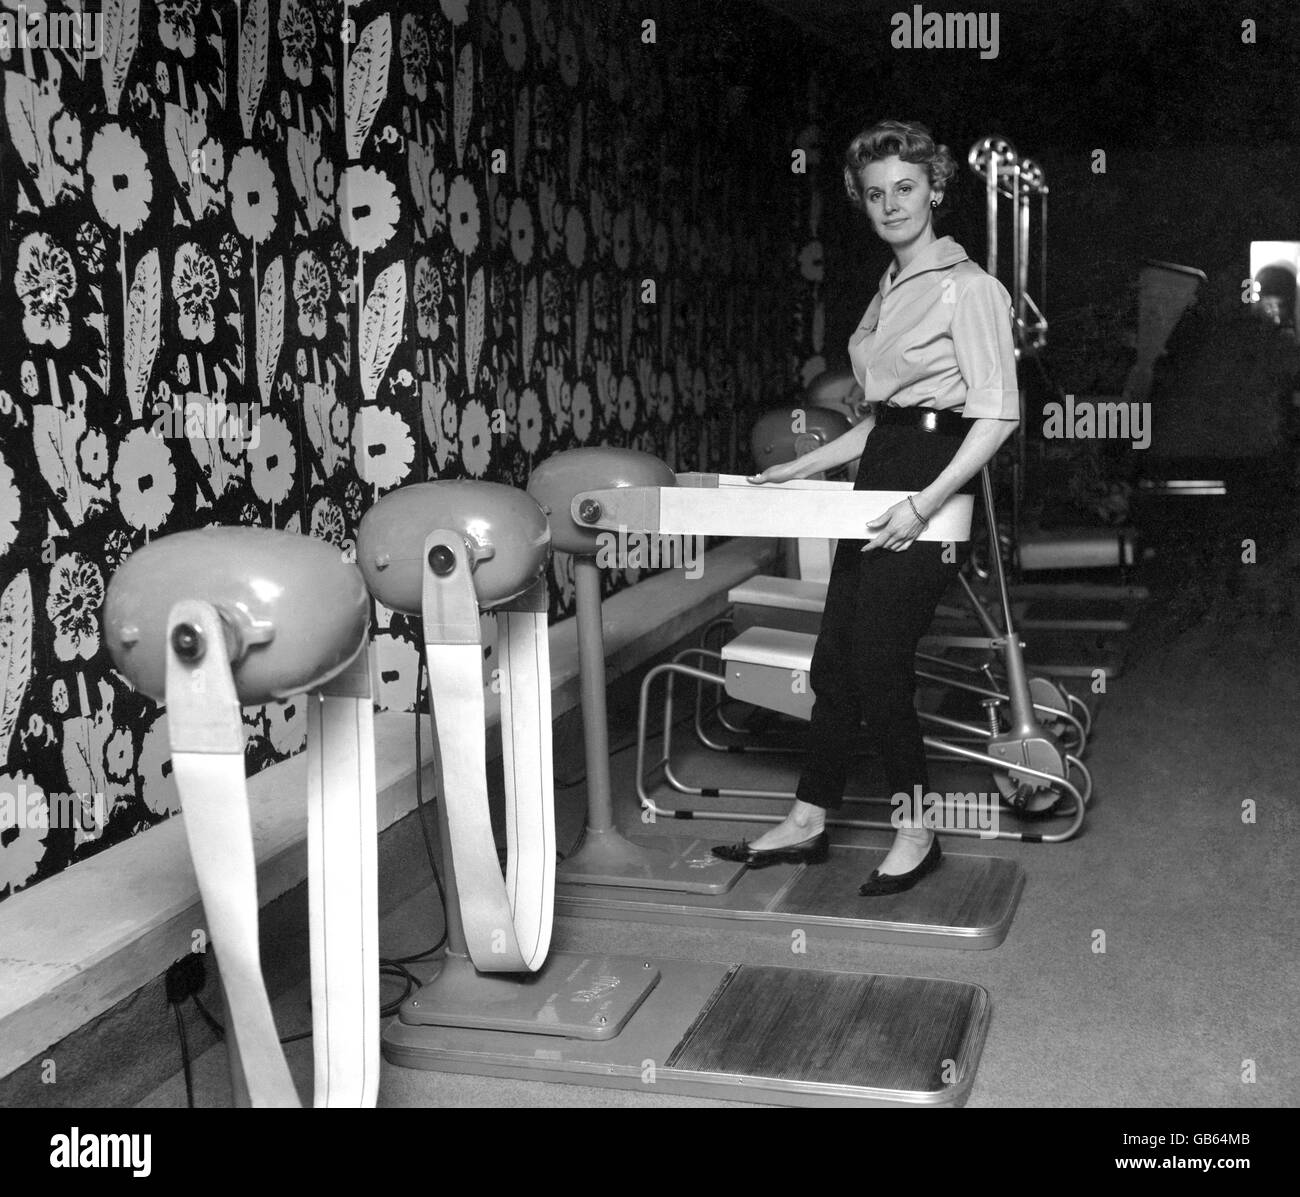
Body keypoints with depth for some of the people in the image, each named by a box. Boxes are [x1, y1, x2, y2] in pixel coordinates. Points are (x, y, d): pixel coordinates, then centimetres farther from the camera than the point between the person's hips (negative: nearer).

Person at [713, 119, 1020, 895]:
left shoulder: (967, 287, -9)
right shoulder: (892, 290, 17)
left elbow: (998, 414, -16)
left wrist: (926, 504, -24)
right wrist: (802, 468, 18)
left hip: (929, 481, -8)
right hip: (880, 480, 8)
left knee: (877, 665, -6)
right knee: (835, 658, 8)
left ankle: (919, 833, 11)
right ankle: (808, 823, 17)